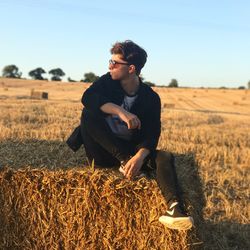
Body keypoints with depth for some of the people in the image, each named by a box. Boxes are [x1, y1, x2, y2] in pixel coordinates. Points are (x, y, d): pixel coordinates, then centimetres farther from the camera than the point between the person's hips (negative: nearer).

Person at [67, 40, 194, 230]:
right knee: (89, 113, -25)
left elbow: (151, 134, -17)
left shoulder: (151, 98, -6)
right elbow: (88, 97, -24)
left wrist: (140, 156, -38)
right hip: (103, 153, 0)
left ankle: (174, 209, -48)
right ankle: (125, 162, -30)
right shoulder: (108, 81, -3)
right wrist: (120, 111, -38)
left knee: (165, 158, -26)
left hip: (131, 151, 0)